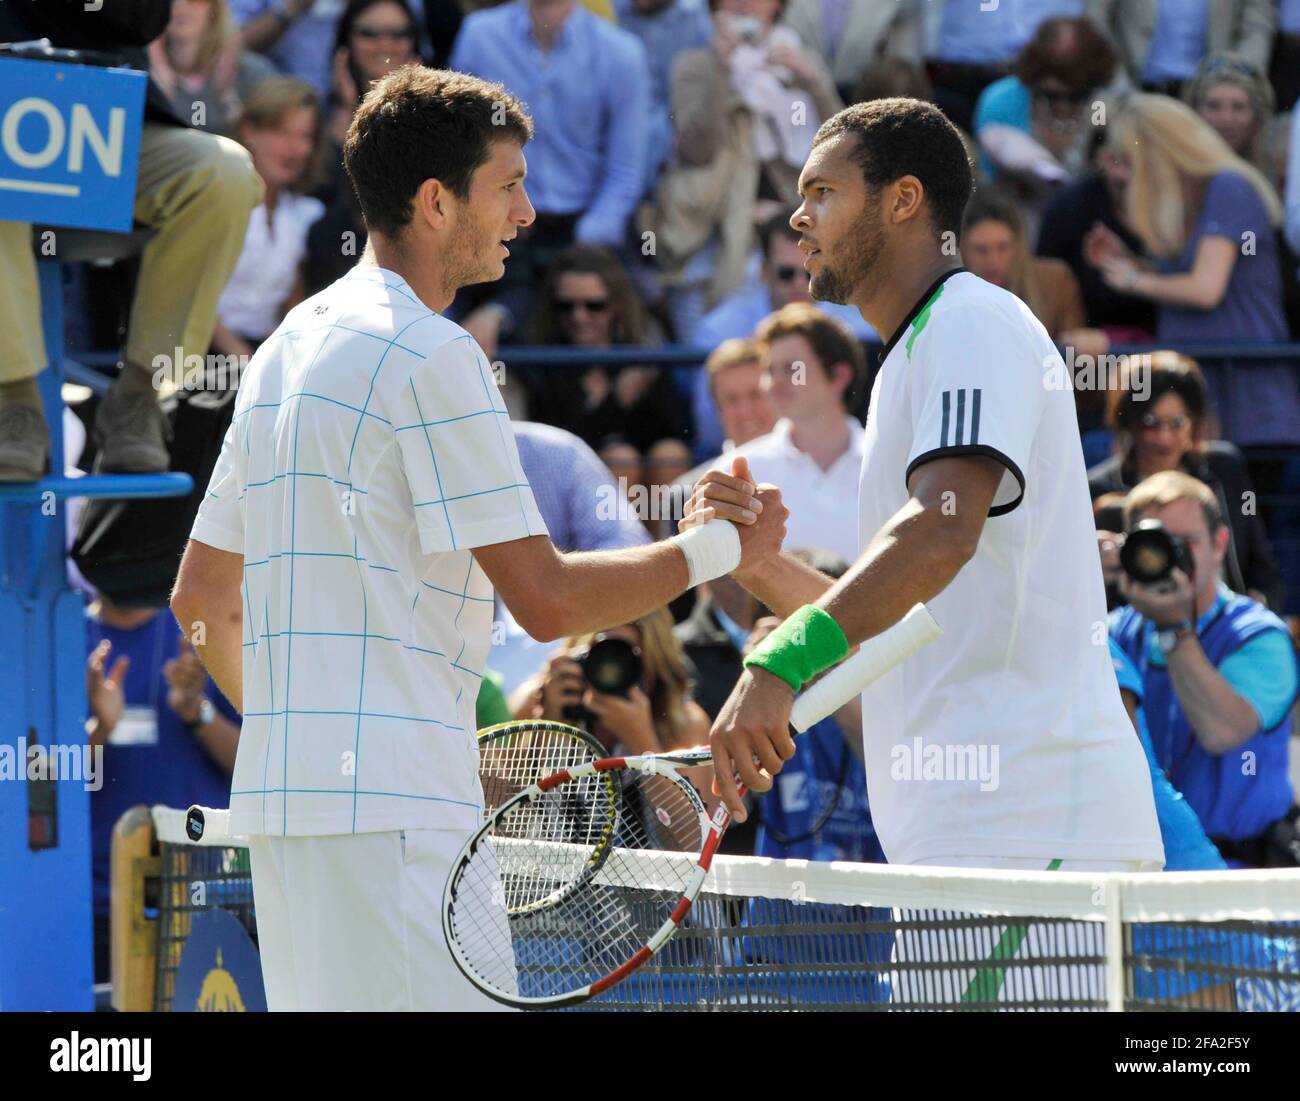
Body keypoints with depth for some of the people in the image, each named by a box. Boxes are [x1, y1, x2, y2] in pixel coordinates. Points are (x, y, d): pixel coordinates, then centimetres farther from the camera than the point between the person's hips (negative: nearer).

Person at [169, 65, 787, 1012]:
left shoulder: (289, 348, 18)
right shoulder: (430, 356, -10)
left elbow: (201, 597, 23)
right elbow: (546, 599, -12)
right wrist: (718, 548, 0)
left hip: (281, 793, 10)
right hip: (393, 805, -10)